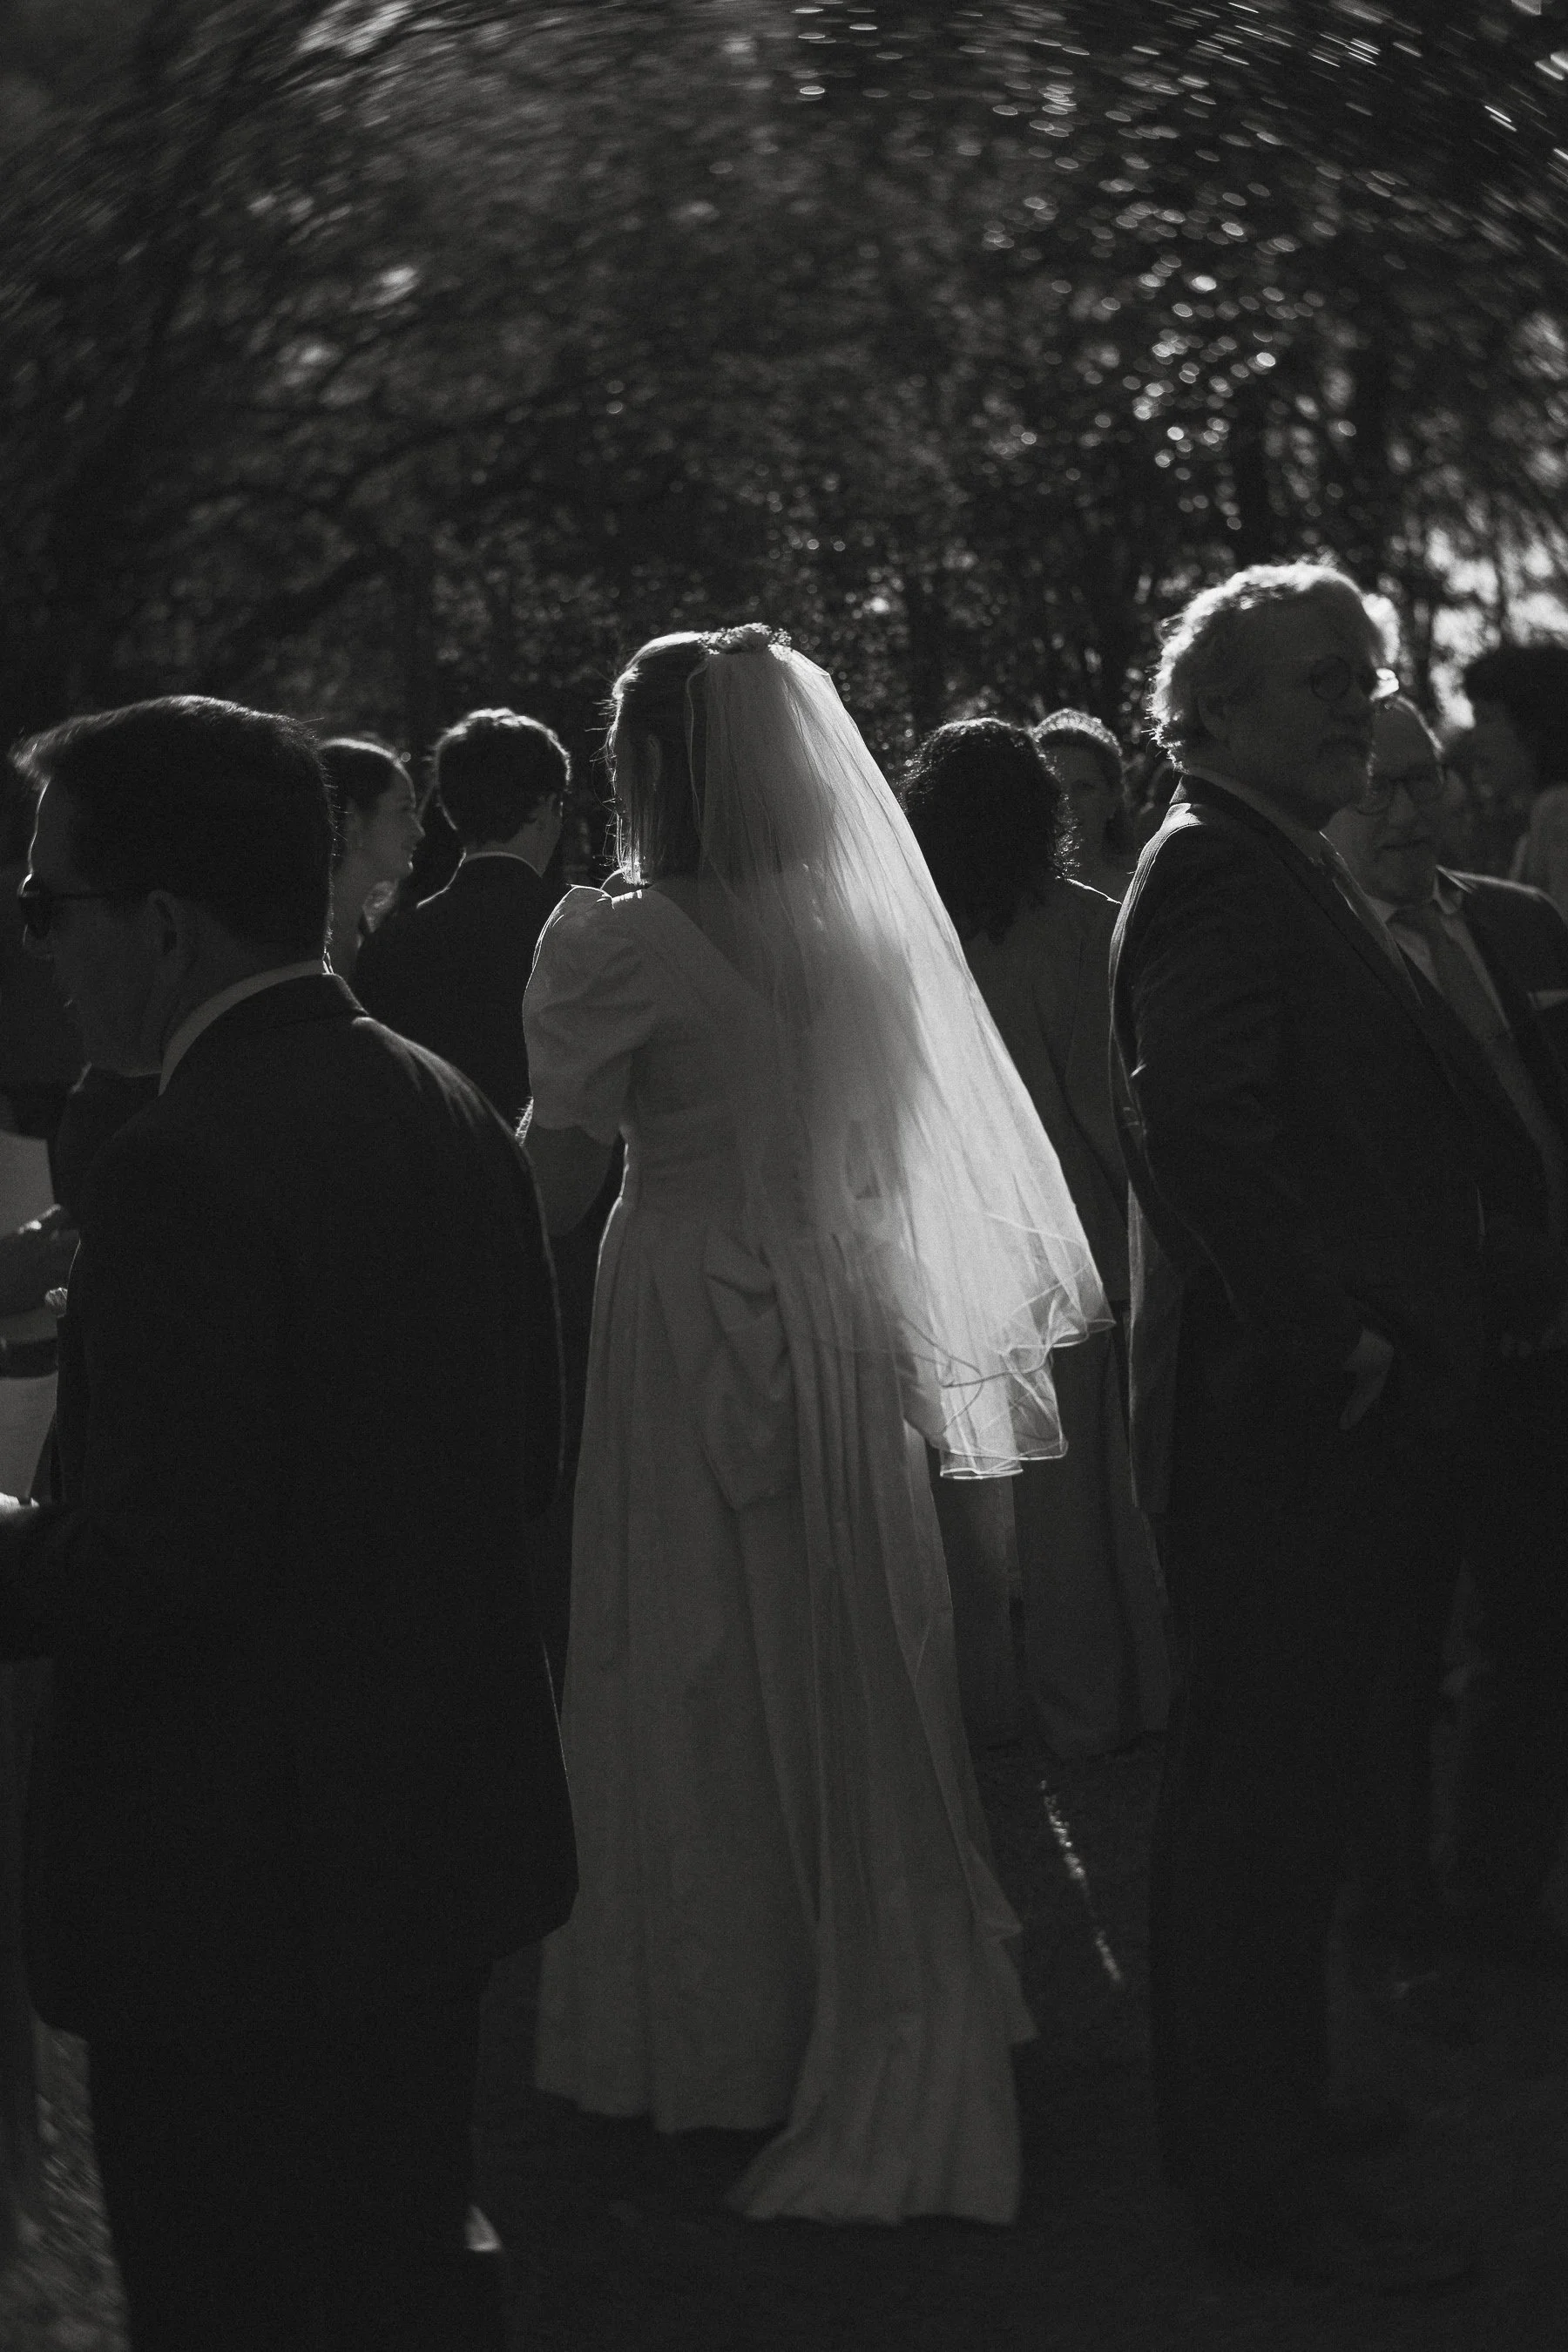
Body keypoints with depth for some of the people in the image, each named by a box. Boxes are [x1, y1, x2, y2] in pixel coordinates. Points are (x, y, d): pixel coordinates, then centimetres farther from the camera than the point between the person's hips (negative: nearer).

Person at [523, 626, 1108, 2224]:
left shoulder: (621, 940, -14)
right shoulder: (856, 933, 4)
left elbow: (557, 1182, -10)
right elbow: (877, 1152, 10)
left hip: (689, 1325, -6)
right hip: (840, 1324, 6)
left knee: (699, 1686, 8)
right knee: (850, 1680, 16)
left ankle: (717, 2040, 21)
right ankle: (879, 2054, 29)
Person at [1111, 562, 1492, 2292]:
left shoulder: (1282, 873, 17)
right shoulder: (1214, 873, -16)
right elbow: (1193, 1120, -29)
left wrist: (1370, 1338, 13)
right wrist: (1330, 1338, -23)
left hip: (1311, 1422, 11)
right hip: (1276, 1417, -11)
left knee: (1266, 1785, 20)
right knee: (1261, 1797, -2)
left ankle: (1248, 2101, 35)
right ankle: (1261, 2180, 9)